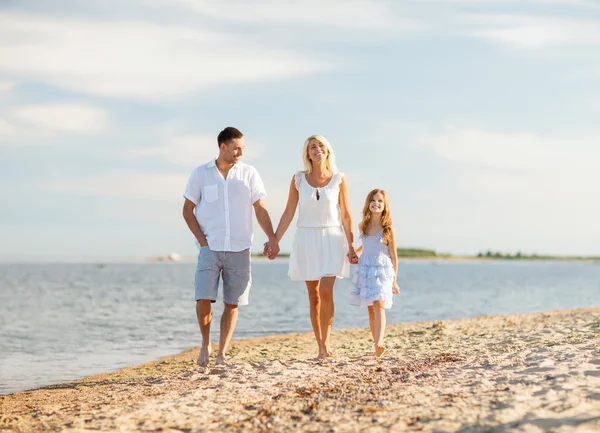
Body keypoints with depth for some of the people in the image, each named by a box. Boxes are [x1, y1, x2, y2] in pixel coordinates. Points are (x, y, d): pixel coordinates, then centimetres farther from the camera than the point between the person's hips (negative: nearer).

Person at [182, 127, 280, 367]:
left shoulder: (249, 173, 5)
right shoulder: (201, 173, 2)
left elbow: (260, 209, 6)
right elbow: (188, 209, 5)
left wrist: (272, 238, -6)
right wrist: (201, 239, -5)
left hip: (239, 249, 1)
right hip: (210, 248, -1)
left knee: (232, 303, 1)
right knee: (203, 299, -10)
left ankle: (222, 353, 9)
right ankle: (205, 344, 13)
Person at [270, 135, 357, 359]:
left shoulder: (338, 180, 0)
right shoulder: (298, 179, 1)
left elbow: (345, 215, 3)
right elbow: (288, 213, 4)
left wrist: (350, 246, 0)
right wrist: (274, 240, 0)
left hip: (331, 240, -1)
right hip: (306, 239, 1)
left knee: (326, 292, -16)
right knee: (313, 296, 5)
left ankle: (325, 342, -6)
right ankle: (321, 346, 13)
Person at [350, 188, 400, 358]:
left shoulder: (388, 229, -6)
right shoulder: (363, 226, 6)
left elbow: (393, 255, -1)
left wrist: (394, 280, 0)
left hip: (382, 271, -4)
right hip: (365, 271, 4)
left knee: (379, 306, -20)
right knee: (371, 310, 5)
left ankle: (379, 343, -34)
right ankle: (377, 345, 10)